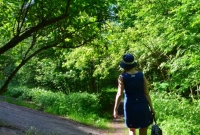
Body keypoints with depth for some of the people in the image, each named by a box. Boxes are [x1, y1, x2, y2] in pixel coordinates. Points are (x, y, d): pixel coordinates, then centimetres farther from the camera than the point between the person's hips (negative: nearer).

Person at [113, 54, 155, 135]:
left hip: (130, 106, -1)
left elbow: (119, 94, -12)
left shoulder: (122, 77, -6)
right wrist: (151, 108, 4)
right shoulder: (141, 75, -2)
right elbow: (146, 93, -2)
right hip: (142, 105, 1)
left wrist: (115, 109, -7)